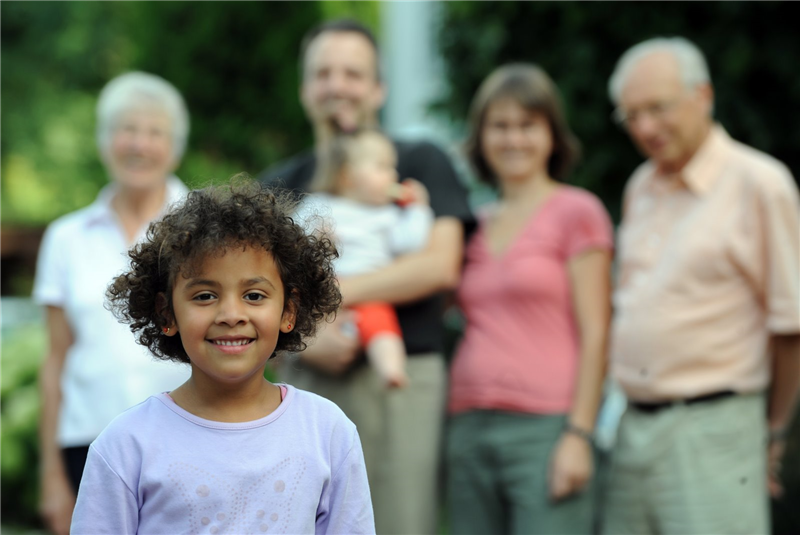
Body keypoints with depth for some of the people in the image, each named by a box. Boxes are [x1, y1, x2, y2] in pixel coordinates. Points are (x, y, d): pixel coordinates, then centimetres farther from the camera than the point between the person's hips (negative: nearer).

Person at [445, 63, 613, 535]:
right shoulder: (476, 227, 17)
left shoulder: (576, 212, 1)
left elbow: (594, 335, -4)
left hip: (544, 428, -5)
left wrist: (578, 435, -12)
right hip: (470, 428, 6)